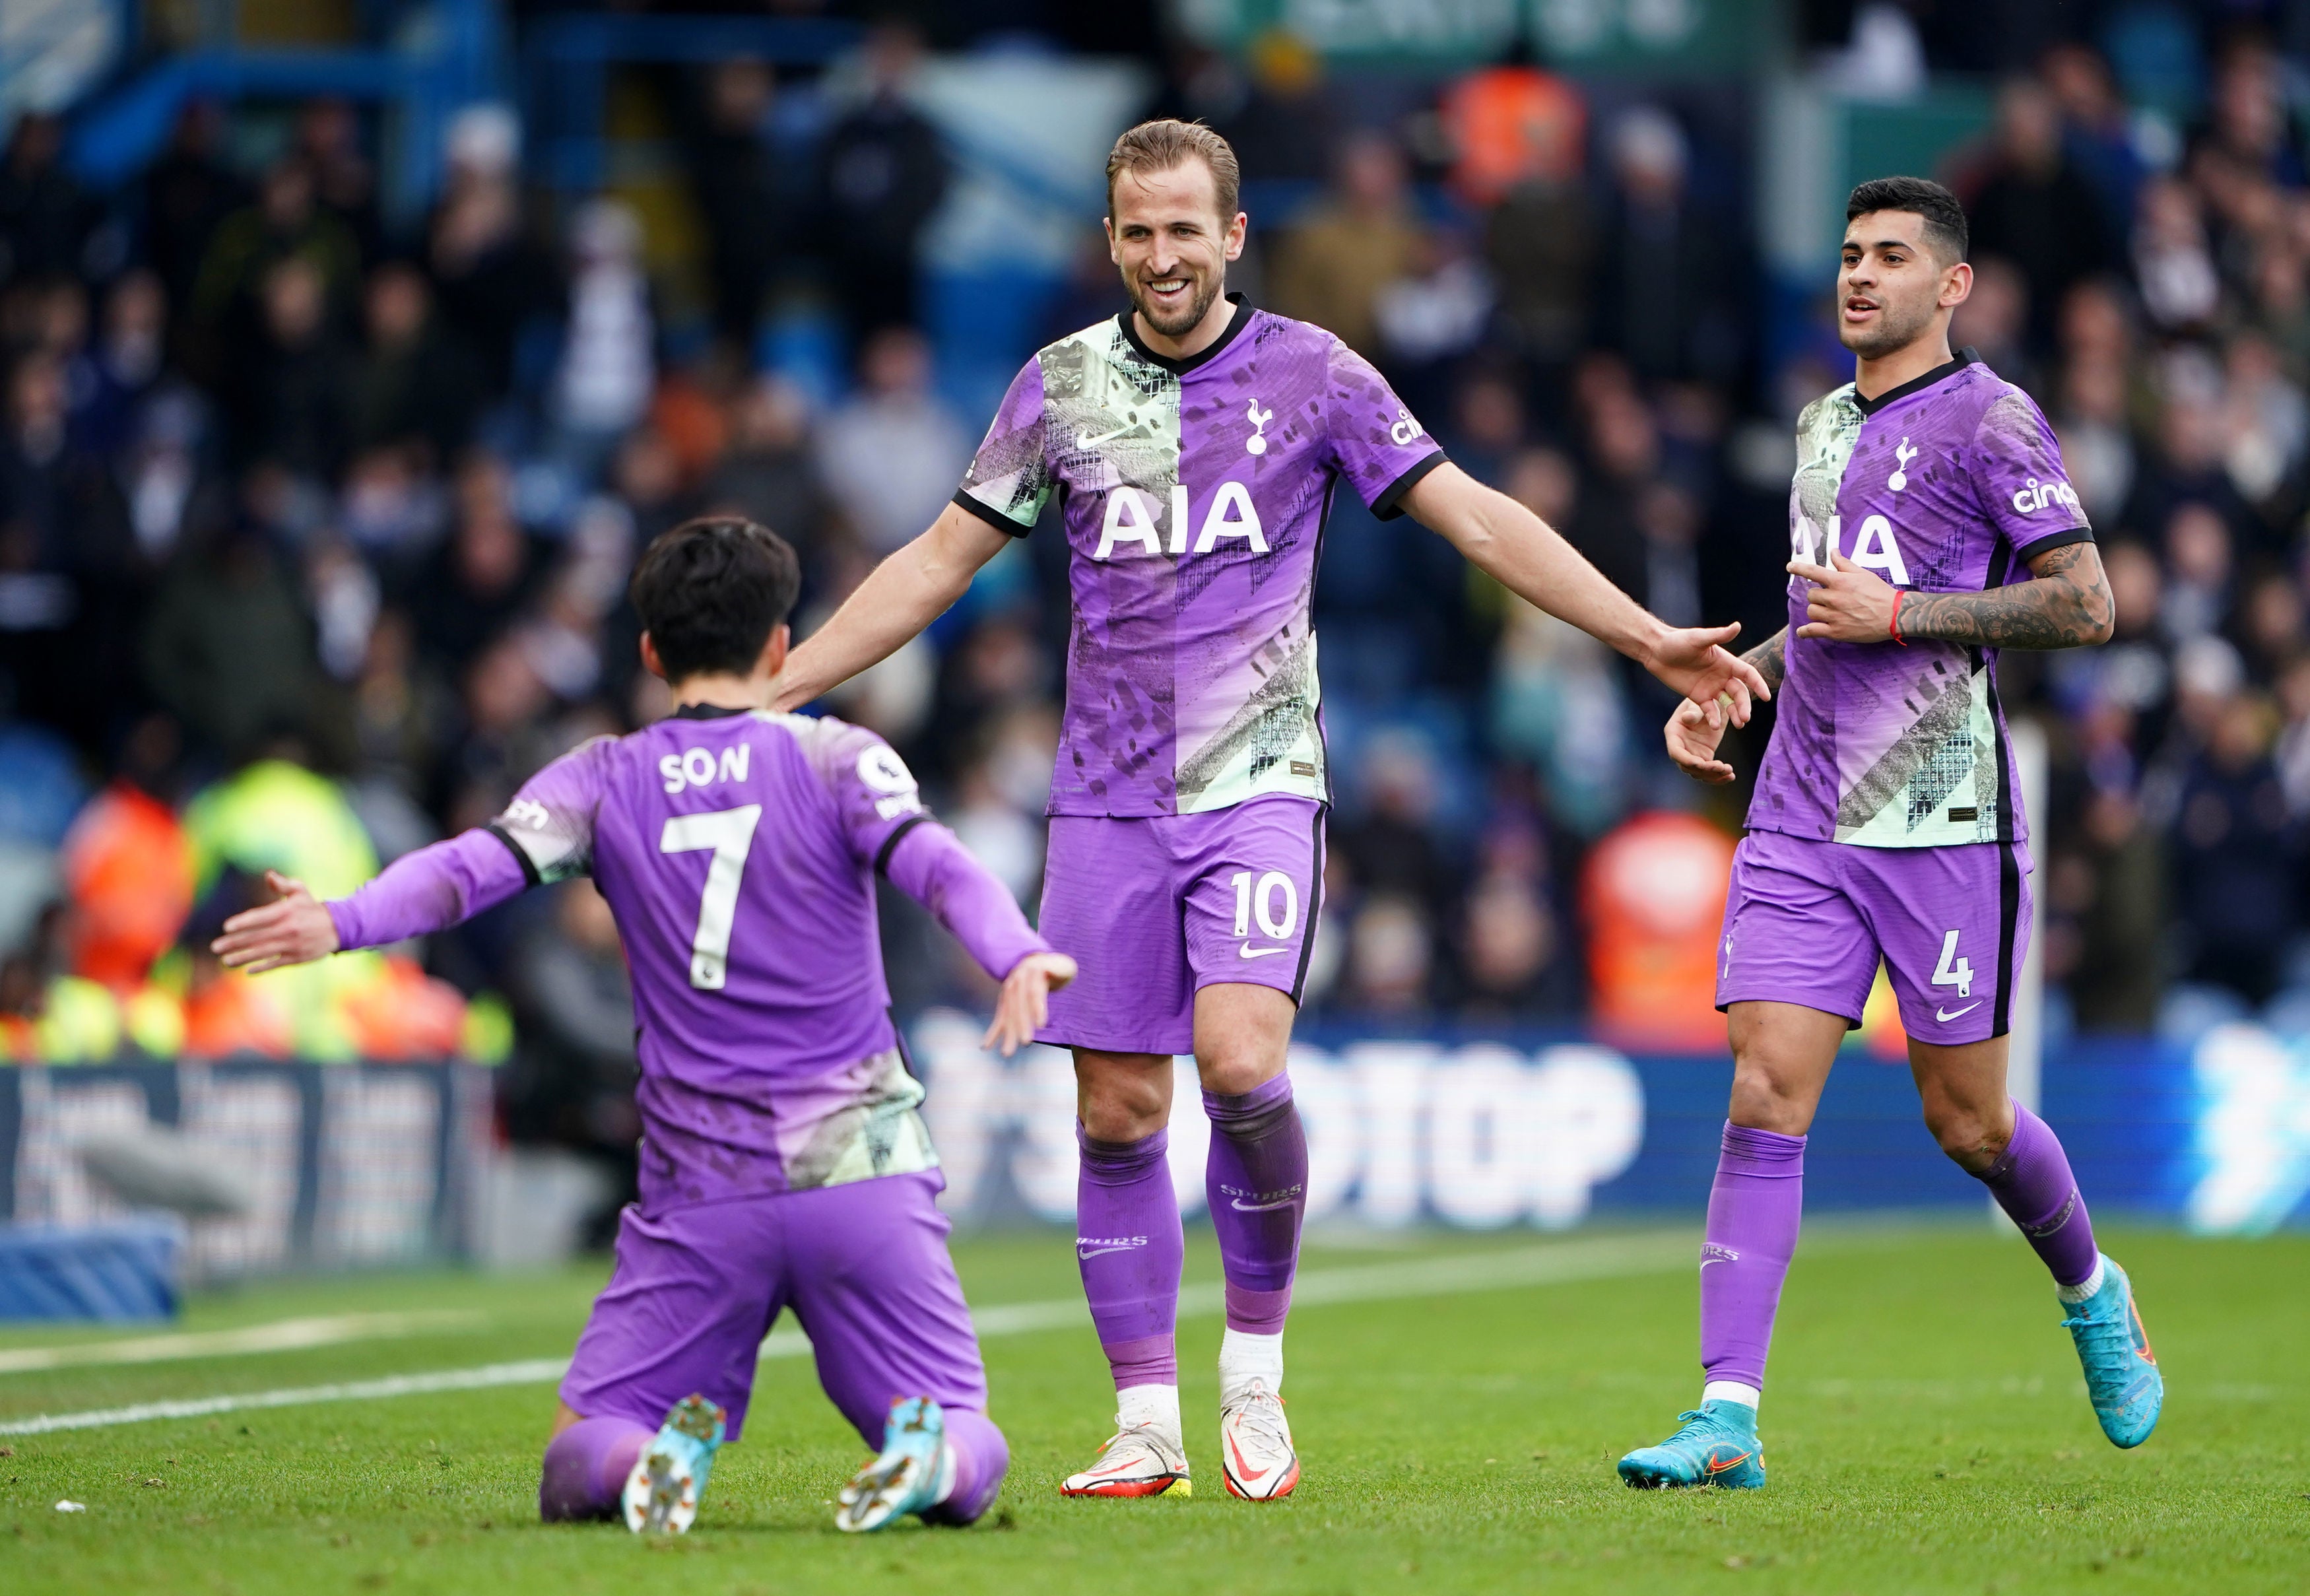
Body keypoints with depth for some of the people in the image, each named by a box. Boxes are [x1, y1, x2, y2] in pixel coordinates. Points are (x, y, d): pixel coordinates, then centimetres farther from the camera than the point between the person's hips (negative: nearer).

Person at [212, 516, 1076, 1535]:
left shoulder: (605, 782, 5)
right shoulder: (832, 761, 2)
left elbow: (473, 866, -11)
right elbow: (931, 861, -16)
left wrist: (342, 923, -22)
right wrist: (1016, 956, -31)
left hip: (700, 1201, 1)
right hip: (860, 1177, 0)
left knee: (572, 1471, 10)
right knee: (971, 1457, 7)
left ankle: (653, 1460, -27)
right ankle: (931, 1452, -31)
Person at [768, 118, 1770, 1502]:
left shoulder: (1313, 375, 0)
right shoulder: (1062, 385, 6)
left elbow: (1477, 518, 1)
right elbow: (942, 559, 13)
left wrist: (1646, 638, -5)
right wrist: (771, 690, 10)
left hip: (1259, 779, -3)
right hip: (1108, 799, 3)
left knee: (1240, 1060, -21)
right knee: (1118, 1111, 0)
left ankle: (1256, 1373, -3)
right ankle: (1148, 1427, 9)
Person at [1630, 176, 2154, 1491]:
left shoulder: (1991, 420, -5)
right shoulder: (1826, 424, 17)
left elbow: (2084, 605, -11)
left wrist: (1896, 614, -15)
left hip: (1943, 820, -5)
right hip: (1802, 823, 5)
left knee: (1968, 1122, 4)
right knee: (1766, 1099, -8)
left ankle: (2090, 1291, 36)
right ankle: (1728, 1419, -13)